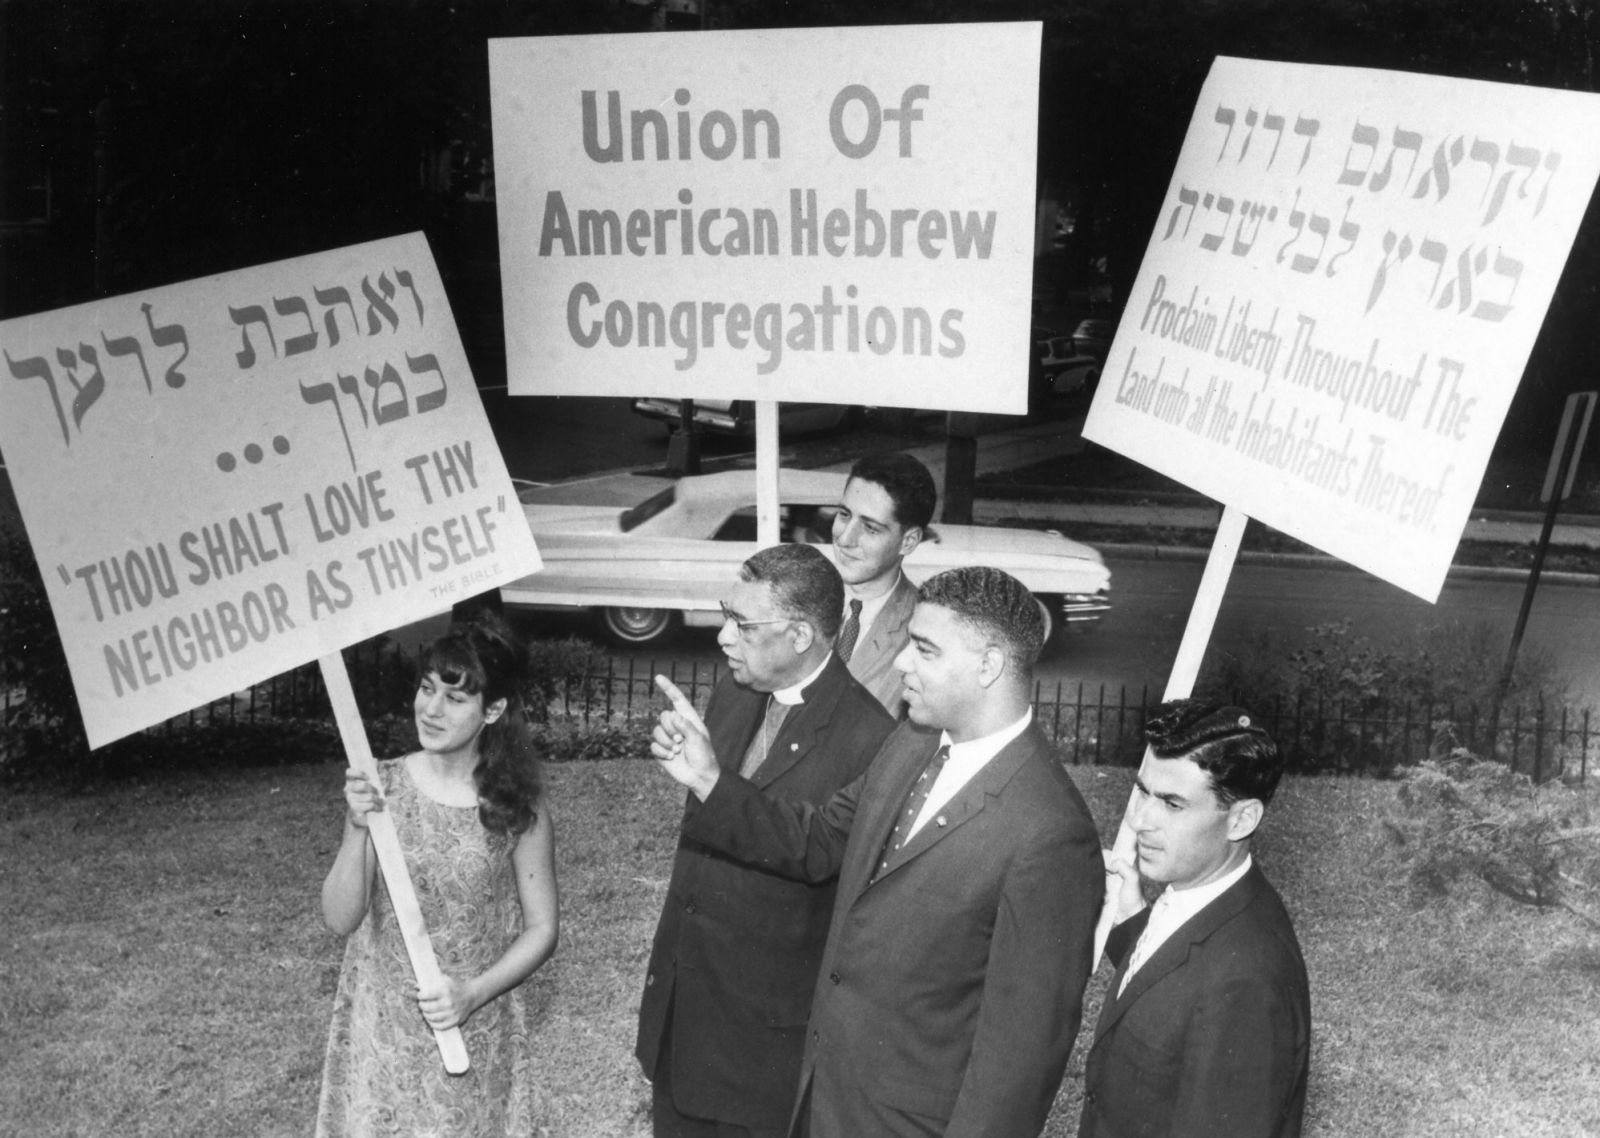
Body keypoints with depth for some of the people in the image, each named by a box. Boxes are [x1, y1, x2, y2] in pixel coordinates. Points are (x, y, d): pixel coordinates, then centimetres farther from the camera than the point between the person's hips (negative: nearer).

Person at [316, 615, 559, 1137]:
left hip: (475, 1031, 0)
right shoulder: (381, 787, -8)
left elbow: (541, 929, -2)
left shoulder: (518, 807, -9)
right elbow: (340, 919, -9)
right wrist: (357, 831, -24)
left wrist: (473, 992, -15)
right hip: (382, 1027, 1)